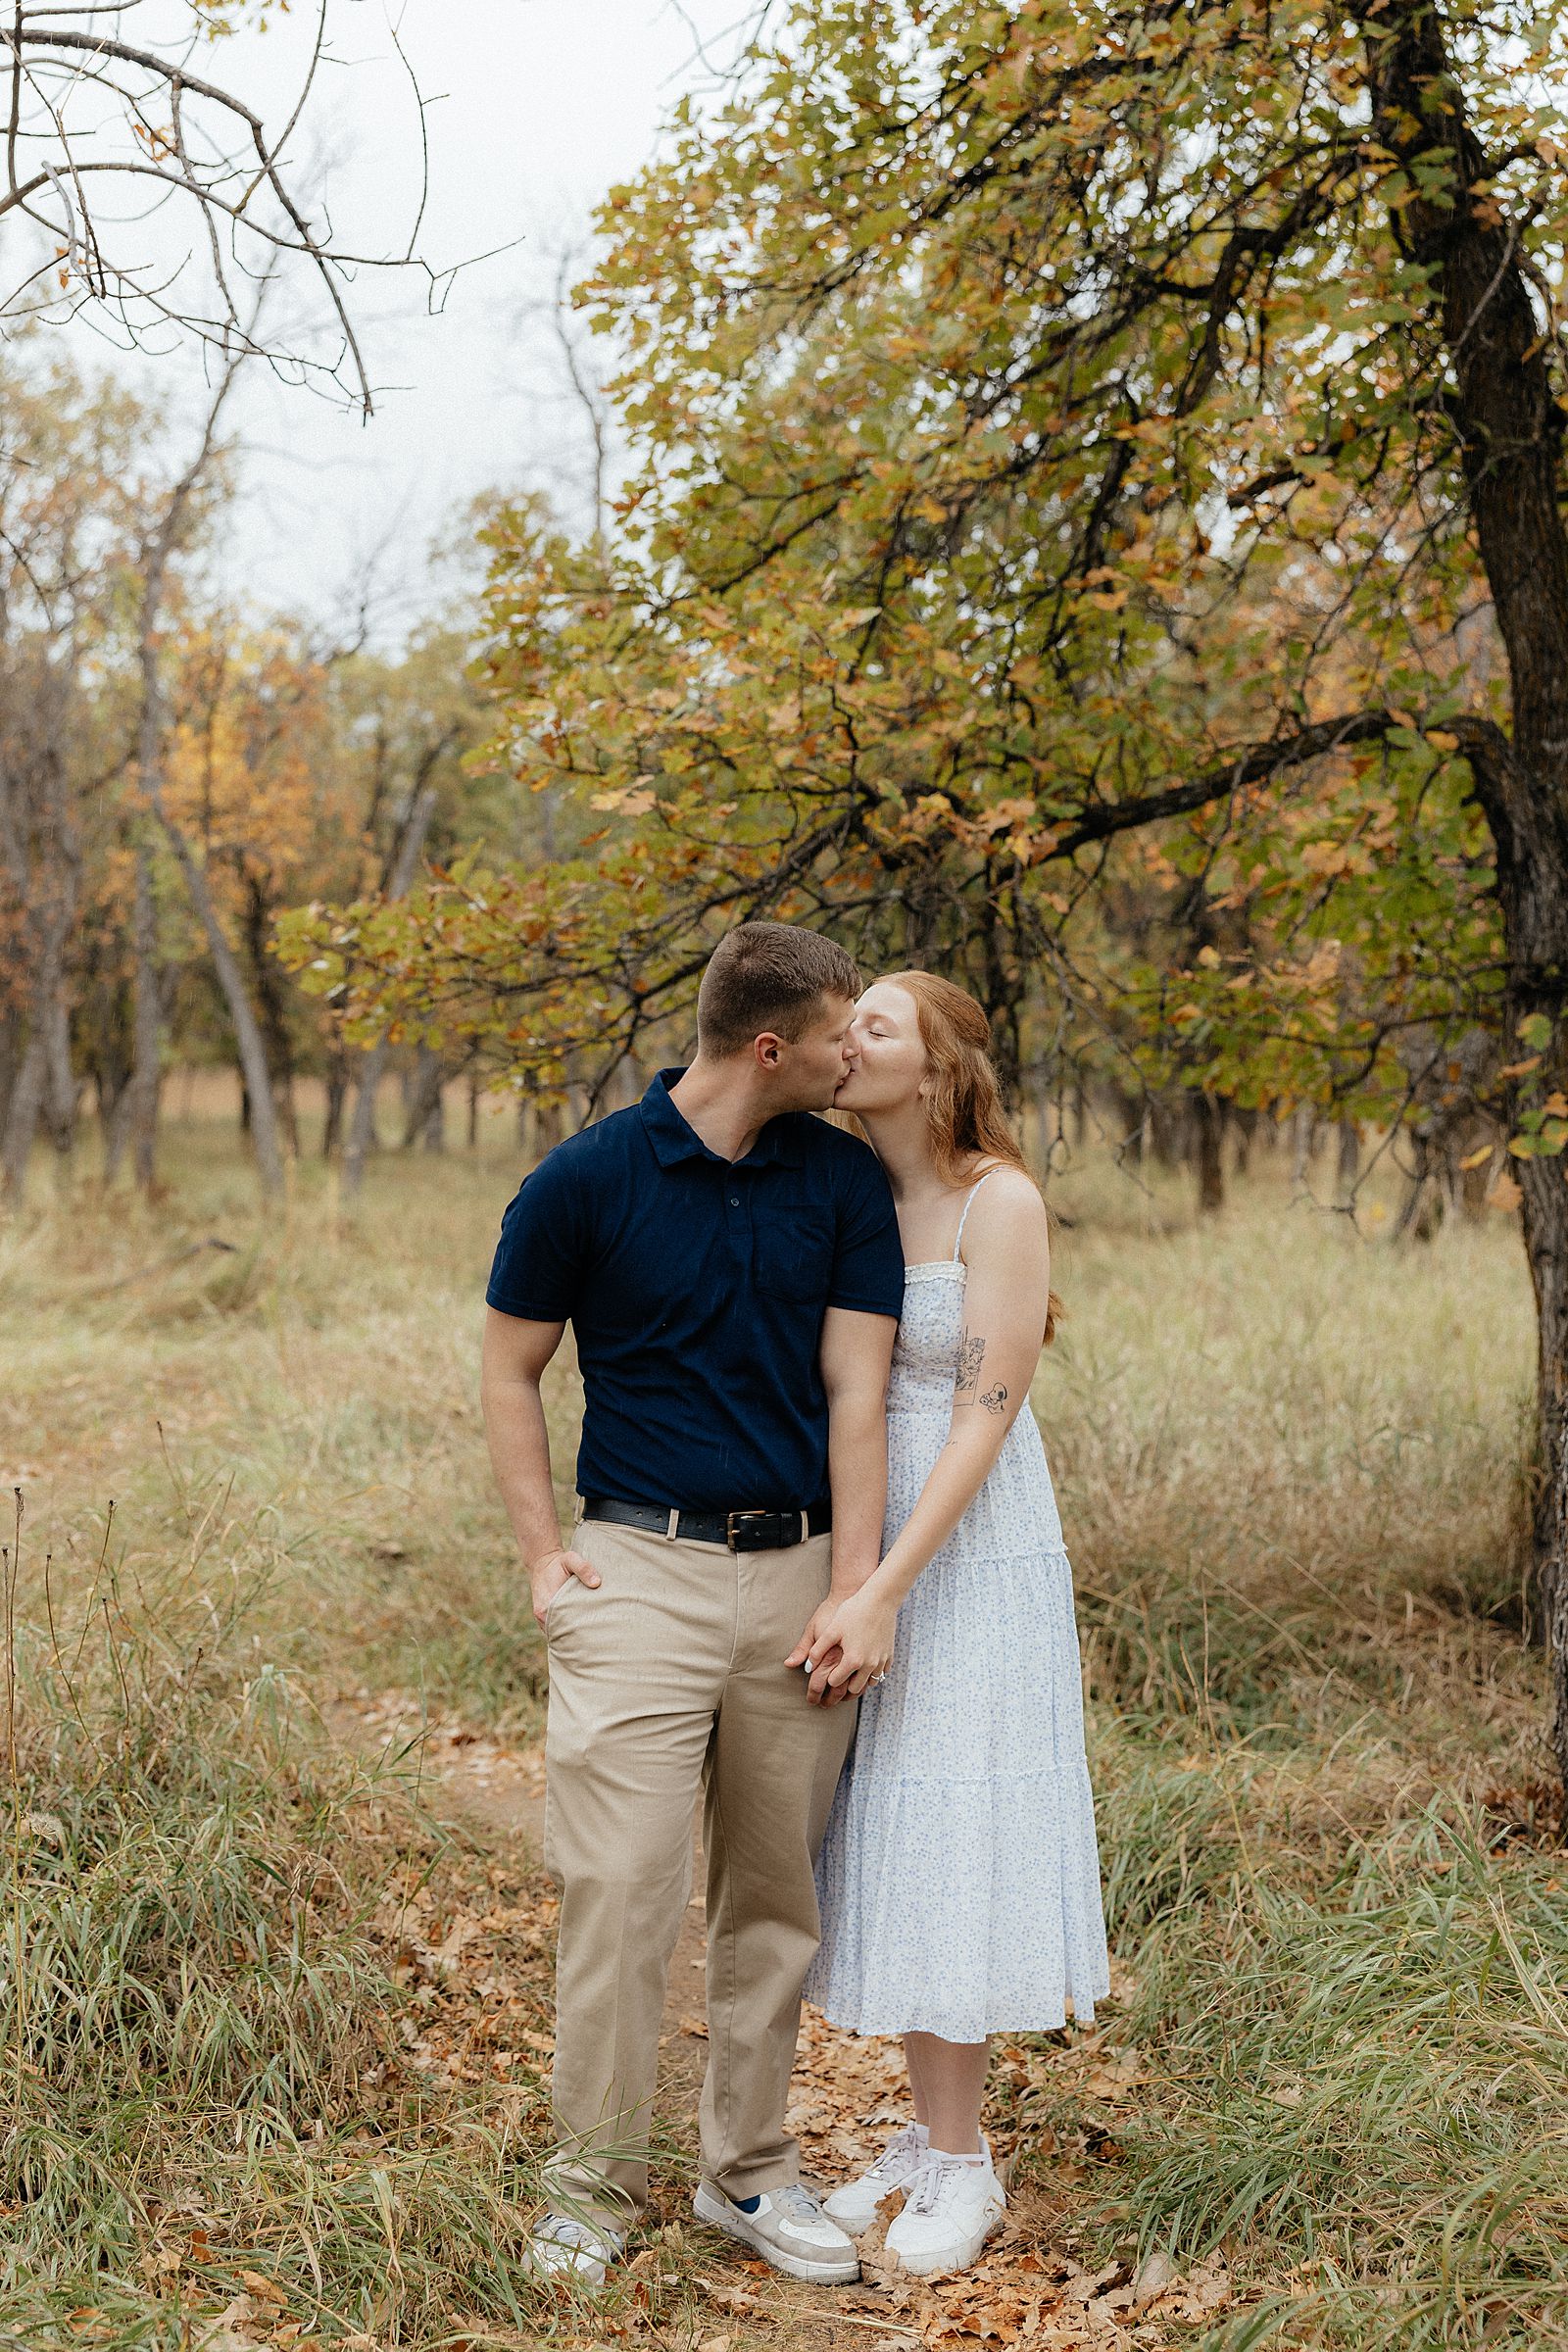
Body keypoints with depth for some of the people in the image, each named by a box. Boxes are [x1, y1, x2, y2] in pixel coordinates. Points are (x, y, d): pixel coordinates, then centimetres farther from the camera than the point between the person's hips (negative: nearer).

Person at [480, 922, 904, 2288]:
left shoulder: (846, 1181, 4)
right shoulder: (586, 1179, -4)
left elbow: (856, 1389, 1)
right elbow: (510, 1370, 5)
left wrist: (853, 1589, -6)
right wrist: (544, 1554, -3)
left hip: (798, 1573, 3)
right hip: (644, 1571, -3)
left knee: (776, 1892, 11)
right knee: (620, 1887, -5)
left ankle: (751, 2170, 25)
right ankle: (594, 2190, 11)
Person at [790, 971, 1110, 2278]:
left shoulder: (1001, 1202, -13)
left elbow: (987, 1415, -17)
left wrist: (885, 1591, -21)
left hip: (974, 1559, -6)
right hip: (862, 1546, 6)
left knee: (950, 1849, 0)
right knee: (884, 1847, 11)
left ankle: (963, 2170, 14)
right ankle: (933, 2135, 25)